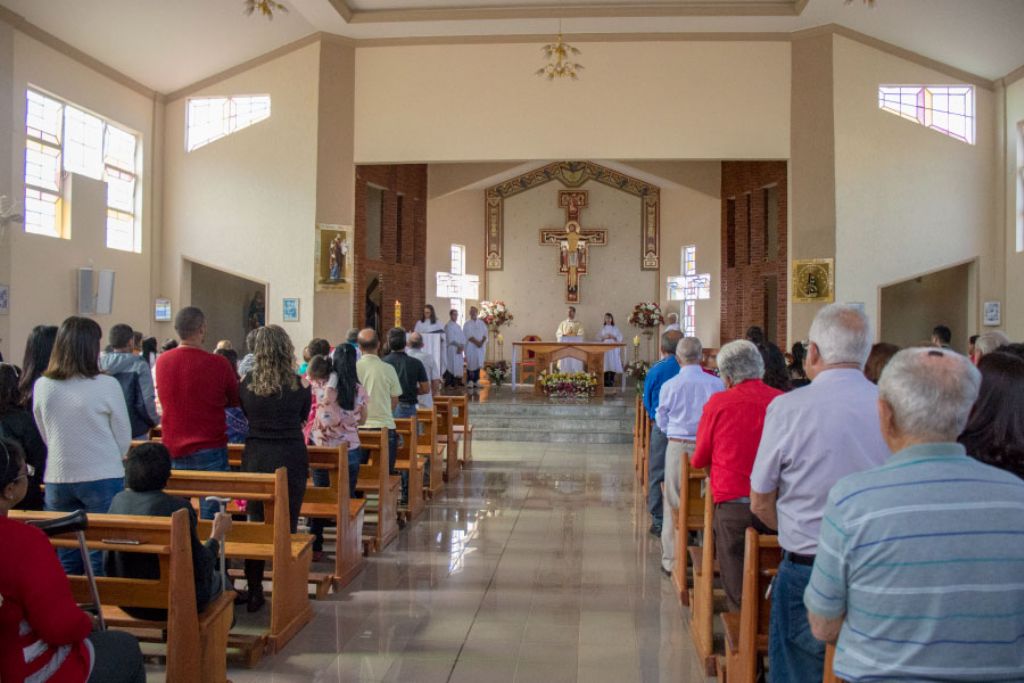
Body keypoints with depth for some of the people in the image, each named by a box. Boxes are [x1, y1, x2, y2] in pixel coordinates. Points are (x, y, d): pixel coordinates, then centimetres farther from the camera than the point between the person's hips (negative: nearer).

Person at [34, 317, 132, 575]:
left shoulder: (42, 386, -3)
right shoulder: (107, 385, -13)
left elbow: (44, 437, 10)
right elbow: (124, 439, -4)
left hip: (57, 480, 4)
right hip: (102, 479, -4)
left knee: (66, 559, 14)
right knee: (101, 556, 6)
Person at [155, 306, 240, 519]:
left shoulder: (162, 361, 0)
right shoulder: (218, 364, -14)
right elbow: (235, 400, 0)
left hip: (172, 449, 5)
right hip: (209, 450, -5)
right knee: (210, 516, 3)